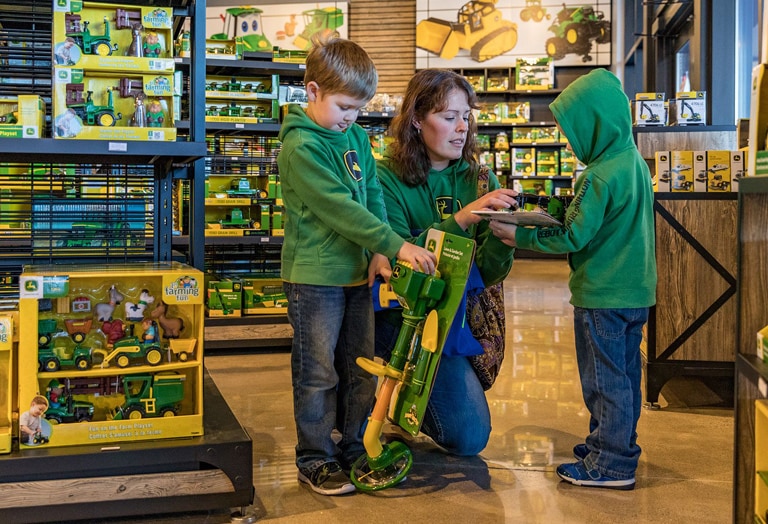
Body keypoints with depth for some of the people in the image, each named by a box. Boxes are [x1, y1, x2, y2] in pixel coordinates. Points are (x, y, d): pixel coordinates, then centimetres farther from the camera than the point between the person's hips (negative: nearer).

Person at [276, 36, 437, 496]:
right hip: (315, 277, -7)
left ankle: (353, 449, 29)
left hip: (357, 272, 7)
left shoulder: (358, 138, 10)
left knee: (362, 368, 14)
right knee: (319, 374, 2)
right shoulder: (301, 146, -14)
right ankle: (315, 459, 17)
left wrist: (379, 252, -6)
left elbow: (374, 198, 8)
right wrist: (396, 245, -24)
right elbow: (339, 208, -22)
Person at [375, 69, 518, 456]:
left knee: (471, 438, 6)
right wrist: (461, 219, -31)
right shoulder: (387, 178, -12)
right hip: (399, 318, -5)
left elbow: (487, 274, -4)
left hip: (458, 315, 5)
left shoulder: (477, 179, 1)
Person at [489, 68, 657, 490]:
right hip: (635, 292, 9)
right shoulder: (635, 162, 8)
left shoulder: (600, 176, -21)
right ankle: (619, 443, 32)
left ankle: (610, 464, 9)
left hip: (603, 296, -9)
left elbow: (574, 237, -19)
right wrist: (565, 214, 6)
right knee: (624, 373, 18)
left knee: (604, 378, 0)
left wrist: (520, 236, -12)